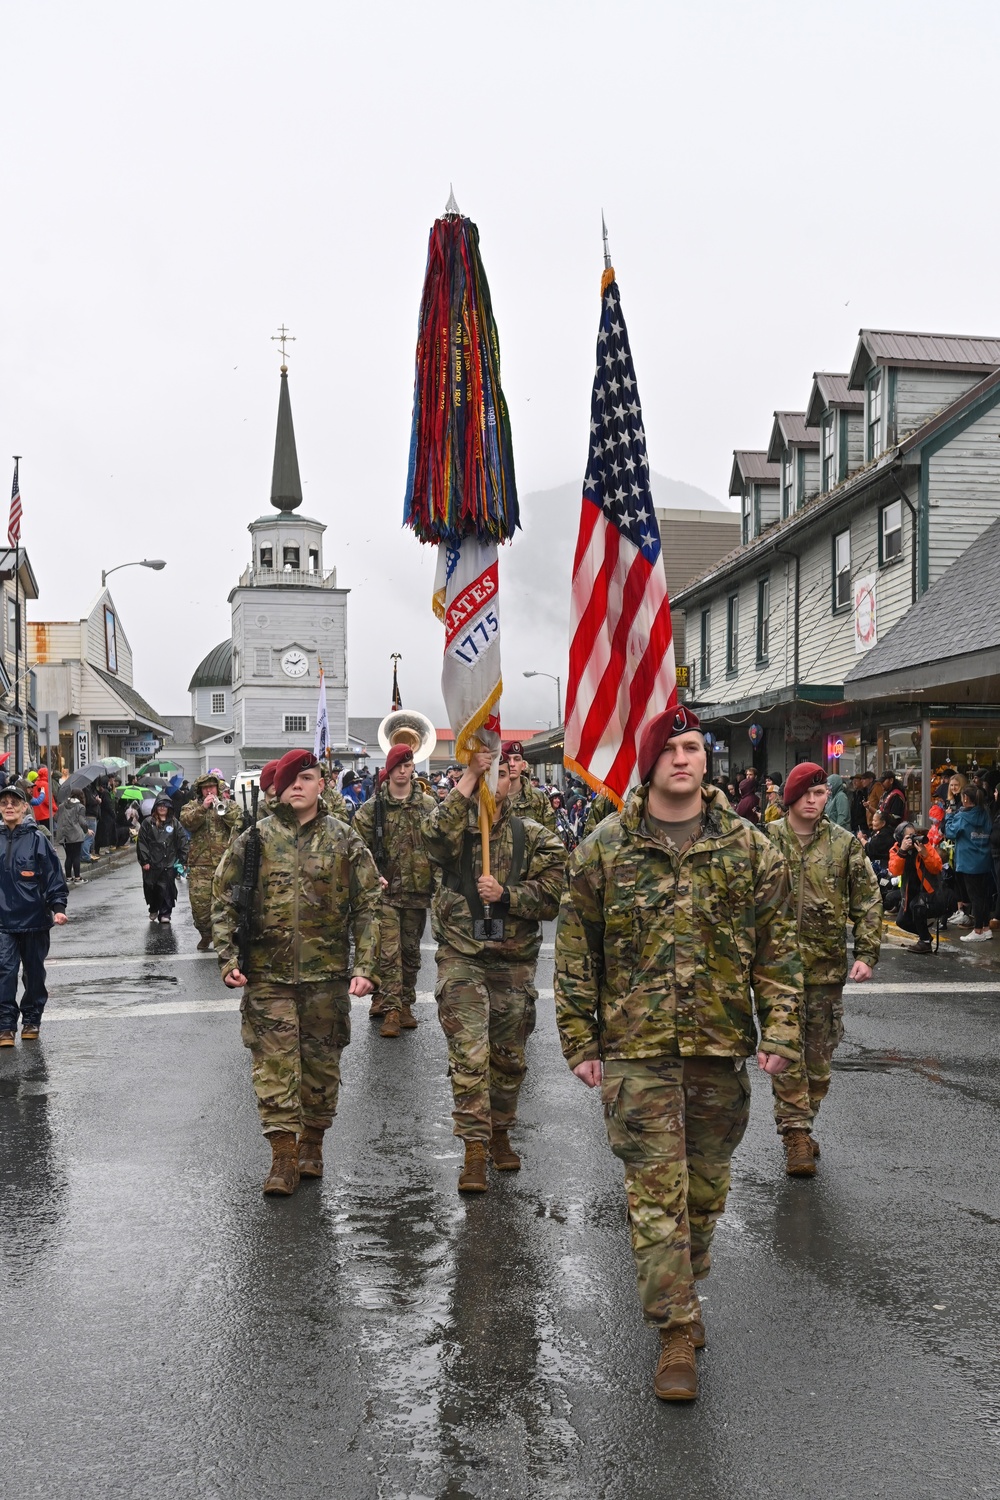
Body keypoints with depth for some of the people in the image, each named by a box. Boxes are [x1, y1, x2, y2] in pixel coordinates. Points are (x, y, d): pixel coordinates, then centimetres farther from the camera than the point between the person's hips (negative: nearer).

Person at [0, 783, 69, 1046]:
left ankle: (31, 1020, 26)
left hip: (35, 919, -1)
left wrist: (58, 907, -14)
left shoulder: (37, 839, -6)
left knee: (34, 972, 11)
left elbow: (54, 876, -6)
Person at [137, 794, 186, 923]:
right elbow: (142, 842, 0)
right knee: (151, 888, 9)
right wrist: (144, 860, -5)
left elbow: (182, 841, 5)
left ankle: (165, 913, 3)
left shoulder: (174, 823, 5)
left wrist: (181, 860, -1)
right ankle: (153, 910, 32)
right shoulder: (148, 823, 2)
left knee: (166, 888, -6)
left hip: (169, 863, 0)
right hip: (152, 863, 0)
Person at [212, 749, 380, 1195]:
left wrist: (365, 966, -6)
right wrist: (228, 958, -4)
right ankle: (284, 1156, 5)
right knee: (274, 1063, -3)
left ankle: (312, 1141, 29)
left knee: (321, 1062, 11)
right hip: (268, 974, 0)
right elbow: (223, 901, 6)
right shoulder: (253, 840, 2)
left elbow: (368, 906, 2)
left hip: (327, 974, 1)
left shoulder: (344, 841, 2)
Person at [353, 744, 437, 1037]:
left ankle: (405, 1005, 24)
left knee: (411, 951, 12)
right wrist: (373, 875, -13)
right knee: (388, 952, -9)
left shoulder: (428, 806, 6)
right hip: (386, 890, -3)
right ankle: (391, 1009, -6)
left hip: (418, 890, 3)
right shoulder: (372, 808, -1)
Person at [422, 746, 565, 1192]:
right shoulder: (456, 826, 1)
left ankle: (500, 1132, 33)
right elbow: (433, 833, -24)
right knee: (469, 1055, -9)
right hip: (462, 957, -2)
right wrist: (469, 775, -23)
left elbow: (550, 897, -2)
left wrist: (505, 895, -17)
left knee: (509, 1056, 14)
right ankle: (474, 1151, -4)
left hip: (514, 960, 2)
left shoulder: (534, 837, 4)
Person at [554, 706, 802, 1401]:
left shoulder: (751, 848, 2)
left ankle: (683, 1286, 40)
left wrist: (781, 1030, -4)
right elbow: (576, 951, 3)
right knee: (657, 1193, -2)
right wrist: (580, 1042, 1)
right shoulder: (604, 849, -1)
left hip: (722, 1046, 2)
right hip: (637, 1050, -2)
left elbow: (777, 947, 4)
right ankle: (678, 1332, 8)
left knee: (706, 1188, 15)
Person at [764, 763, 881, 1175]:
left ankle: (800, 1126, 25)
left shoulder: (844, 843, 3)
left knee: (818, 1055, 10)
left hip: (826, 967, 2)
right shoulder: (765, 841, -1)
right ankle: (796, 1135, 2)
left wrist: (866, 954, -2)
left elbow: (868, 900, 6)